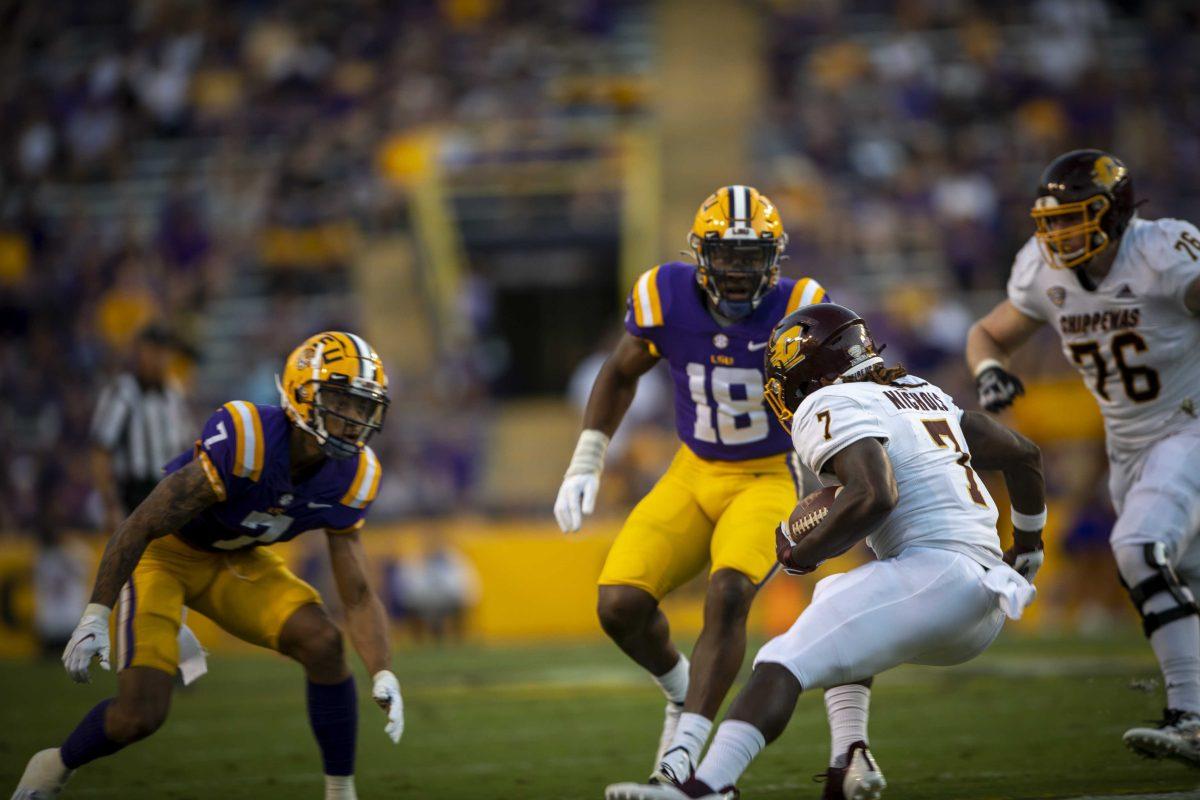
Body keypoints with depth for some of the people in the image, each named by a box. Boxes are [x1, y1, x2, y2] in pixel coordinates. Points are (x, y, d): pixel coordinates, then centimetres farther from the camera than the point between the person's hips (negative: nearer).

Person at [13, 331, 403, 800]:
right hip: (166, 553, -5)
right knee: (140, 715, -16)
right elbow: (140, 527, -28)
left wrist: (383, 675, -23)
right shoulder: (244, 442, -34)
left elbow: (357, 595, -7)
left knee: (323, 643, -21)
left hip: (237, 561, 5)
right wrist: (96, 616, -31)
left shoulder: (350, 479, -15)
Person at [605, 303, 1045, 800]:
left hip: (937, 571, -9)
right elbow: (1023, 454, 32)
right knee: (838, 602, 32)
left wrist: (800, 554, -7)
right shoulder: (922, 394, 25)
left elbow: (874, 496, -20)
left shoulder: (830, 407, -2)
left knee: (783, 664, -15)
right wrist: (1027, 545, 47)